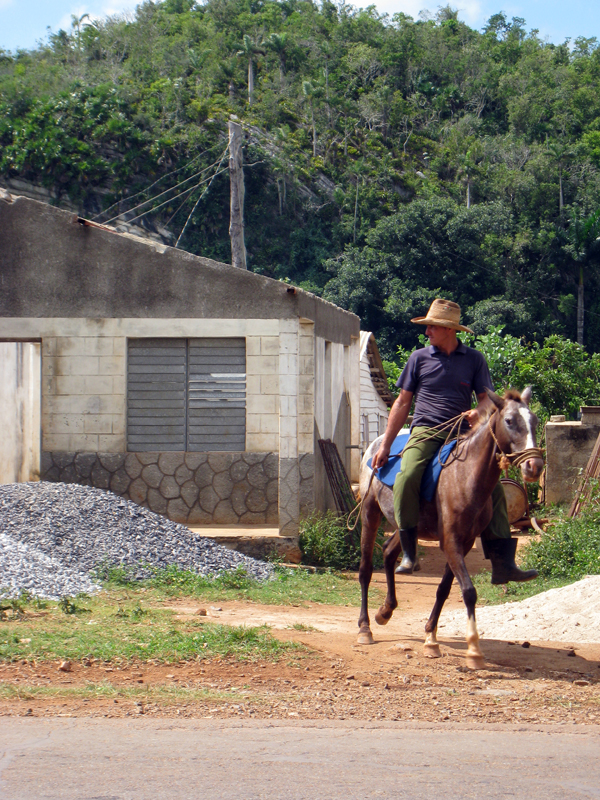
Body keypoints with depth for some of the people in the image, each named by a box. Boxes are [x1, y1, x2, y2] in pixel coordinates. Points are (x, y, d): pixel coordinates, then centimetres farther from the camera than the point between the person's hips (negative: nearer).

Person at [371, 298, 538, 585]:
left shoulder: (474, 359, 9)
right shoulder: (419, 358, 9)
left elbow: (486, 397, 8)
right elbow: (403, 402, 11)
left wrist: (478, 412, -18)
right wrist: (385, 445, 6)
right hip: (425, 432, -1)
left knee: (492, 485, -11)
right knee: (407, 477, -29)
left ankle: (502, 564, -8)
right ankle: (408, 554, -22)